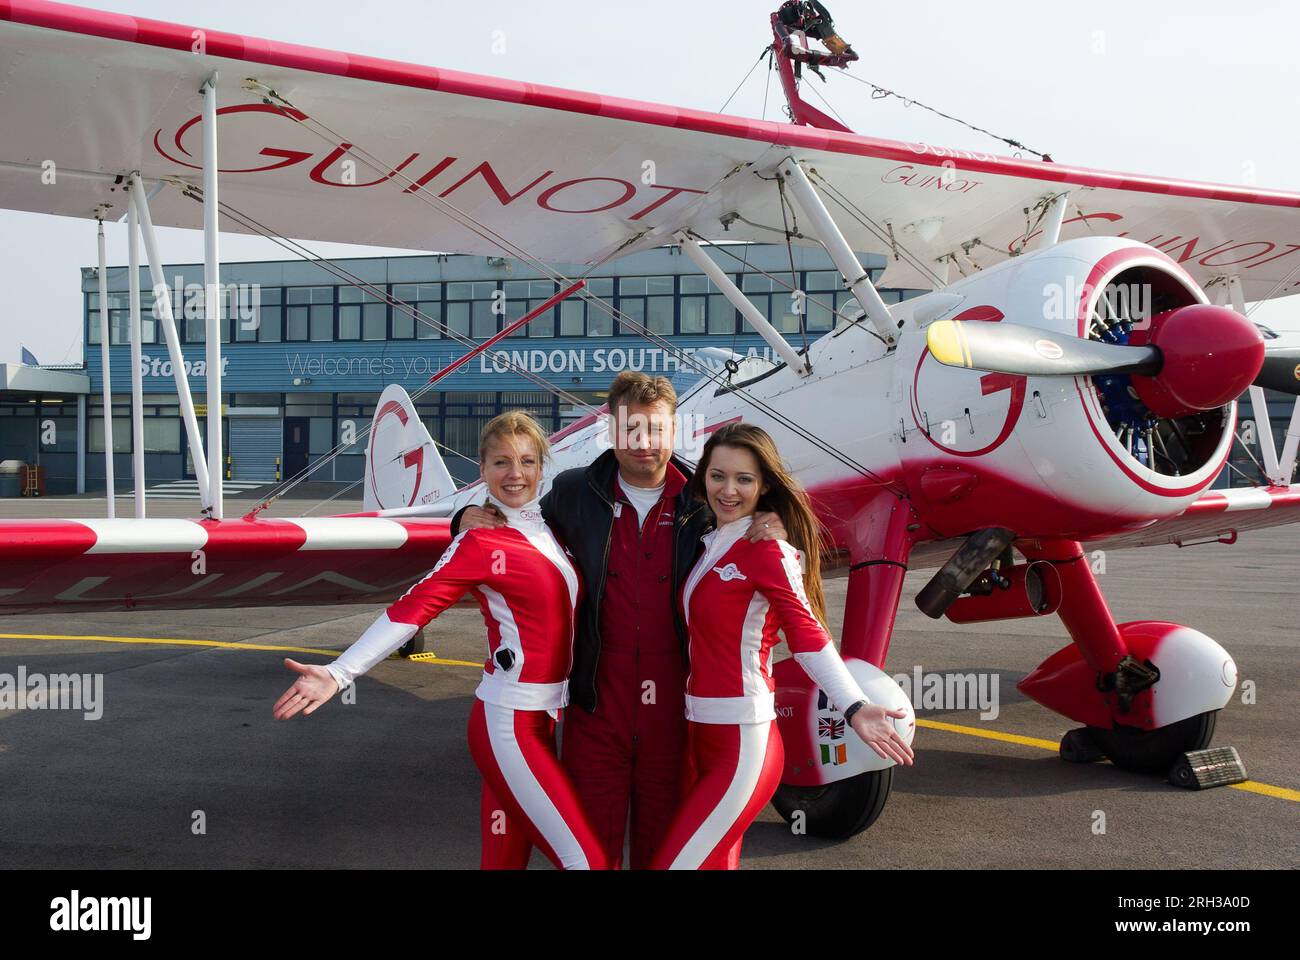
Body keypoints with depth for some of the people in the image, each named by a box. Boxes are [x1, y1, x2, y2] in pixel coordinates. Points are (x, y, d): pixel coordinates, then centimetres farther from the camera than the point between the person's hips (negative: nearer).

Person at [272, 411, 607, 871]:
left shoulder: (547, 528, 9)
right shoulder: (480, 542, -12)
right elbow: (412, 608, -18)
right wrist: (339, 673, -26)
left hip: (544, 718, 7)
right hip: (509, 724, -7)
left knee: (506, 856, 12)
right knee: (586, 860, -7)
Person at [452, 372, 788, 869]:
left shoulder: (705, 503, -1)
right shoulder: (573, 492, 1)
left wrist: (773, 534, -13)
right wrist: (468, 519, -3)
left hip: (673, 704, 0)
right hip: (597, 701, 0)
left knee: (663, 843, 14)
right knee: (592, 839, 11)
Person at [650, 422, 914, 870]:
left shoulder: (767, 551, -13)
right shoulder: (709, 546, 9)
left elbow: (807, 635, -22)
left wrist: (854, 707, -32)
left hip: (742, 748, -8)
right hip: (701, 736, 8)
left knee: (676, 862, -7)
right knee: (716, 862, 17)